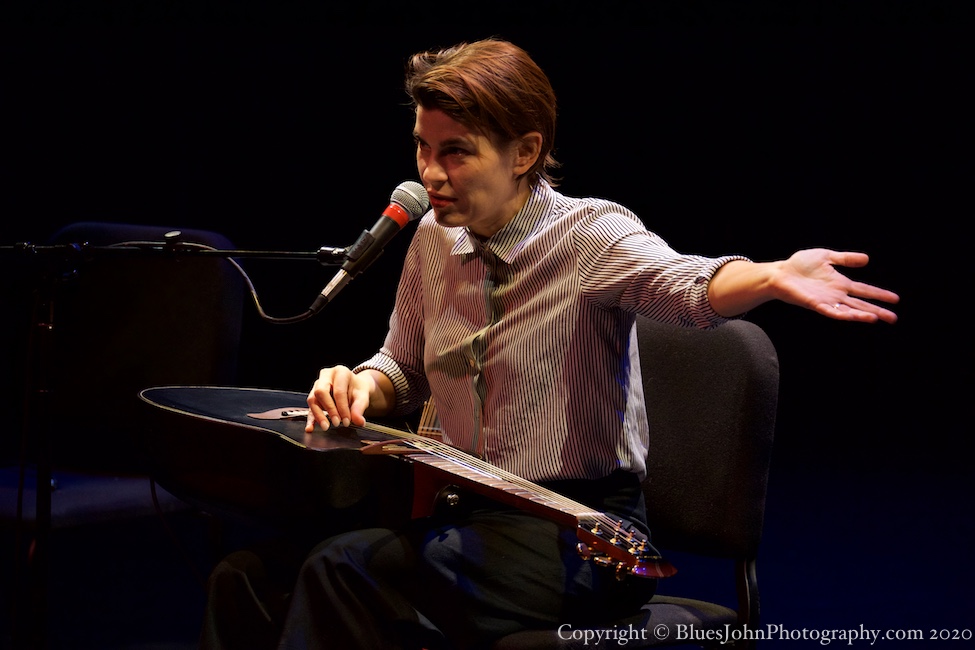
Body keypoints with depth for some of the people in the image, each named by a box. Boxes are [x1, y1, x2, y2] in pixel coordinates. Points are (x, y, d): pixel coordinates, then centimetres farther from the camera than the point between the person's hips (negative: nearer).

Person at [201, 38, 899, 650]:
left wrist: (772, 277, -56)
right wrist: (359, 385, -2)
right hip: (474, 515, 6)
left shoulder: (592, 235, -12)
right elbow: (404, 369, 22)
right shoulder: (435, 240, 7)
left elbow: (686, 285, -34)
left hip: (583, 535, -6)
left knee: (344, 574, -25)